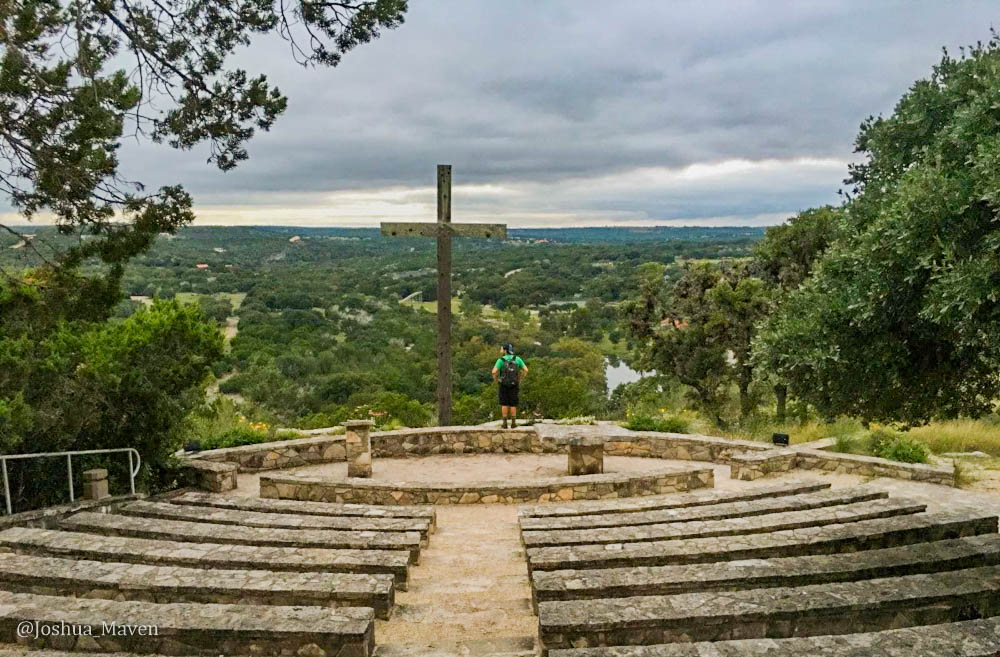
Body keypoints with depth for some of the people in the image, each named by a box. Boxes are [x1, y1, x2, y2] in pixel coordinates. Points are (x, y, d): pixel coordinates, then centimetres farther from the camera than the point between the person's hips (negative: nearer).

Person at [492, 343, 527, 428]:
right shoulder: (517, 359, -2)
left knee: (504, 404, 6)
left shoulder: (501, 360, -10)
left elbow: (494, 371, -21)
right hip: (514, 385, 2)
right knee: (513, 404, 9)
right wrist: (520, 379, 6)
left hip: (504, 385, -1)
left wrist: (495, 380, -1)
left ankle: (505, 423, 5)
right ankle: (513, 423, 9)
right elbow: (526, 370, -7)